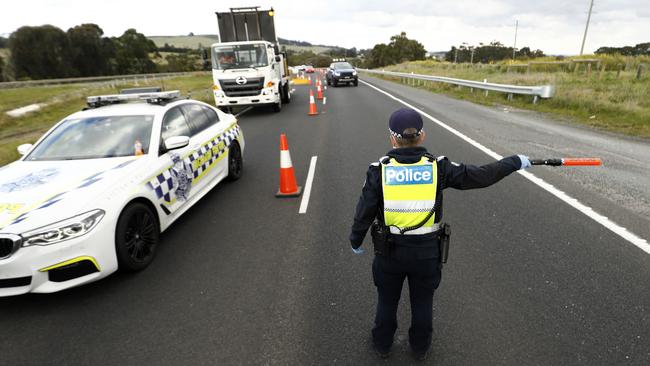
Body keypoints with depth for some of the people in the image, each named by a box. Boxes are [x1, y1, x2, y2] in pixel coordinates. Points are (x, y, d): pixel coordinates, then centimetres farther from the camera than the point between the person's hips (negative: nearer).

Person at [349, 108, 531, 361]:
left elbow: (364, 213, -12)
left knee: (387, 301, 23)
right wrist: (515, 162, 9)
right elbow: (481, 176, -7)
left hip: (389, 252, 0)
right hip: (427, 251, 1)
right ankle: (420, 348, 46)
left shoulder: (379, 170, -17)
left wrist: (355, 241, 5)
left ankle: (382, 345, 45)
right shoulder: (438, 167, -15)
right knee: (422, 302, 24)